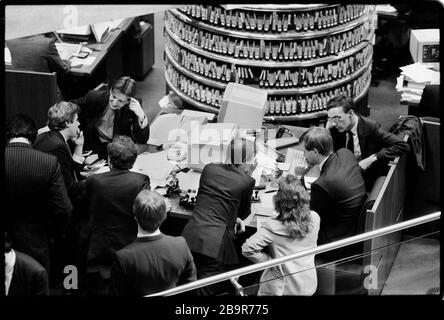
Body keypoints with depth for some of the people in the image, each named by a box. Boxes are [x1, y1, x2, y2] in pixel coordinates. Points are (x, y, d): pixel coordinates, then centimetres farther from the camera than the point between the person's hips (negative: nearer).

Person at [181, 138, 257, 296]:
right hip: (215, 244, -5)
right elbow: (244, 213, 13)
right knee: (207, 290, 0)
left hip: (190, 238, 5)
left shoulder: (209, 169, 10)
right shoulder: (246, 181, -4)